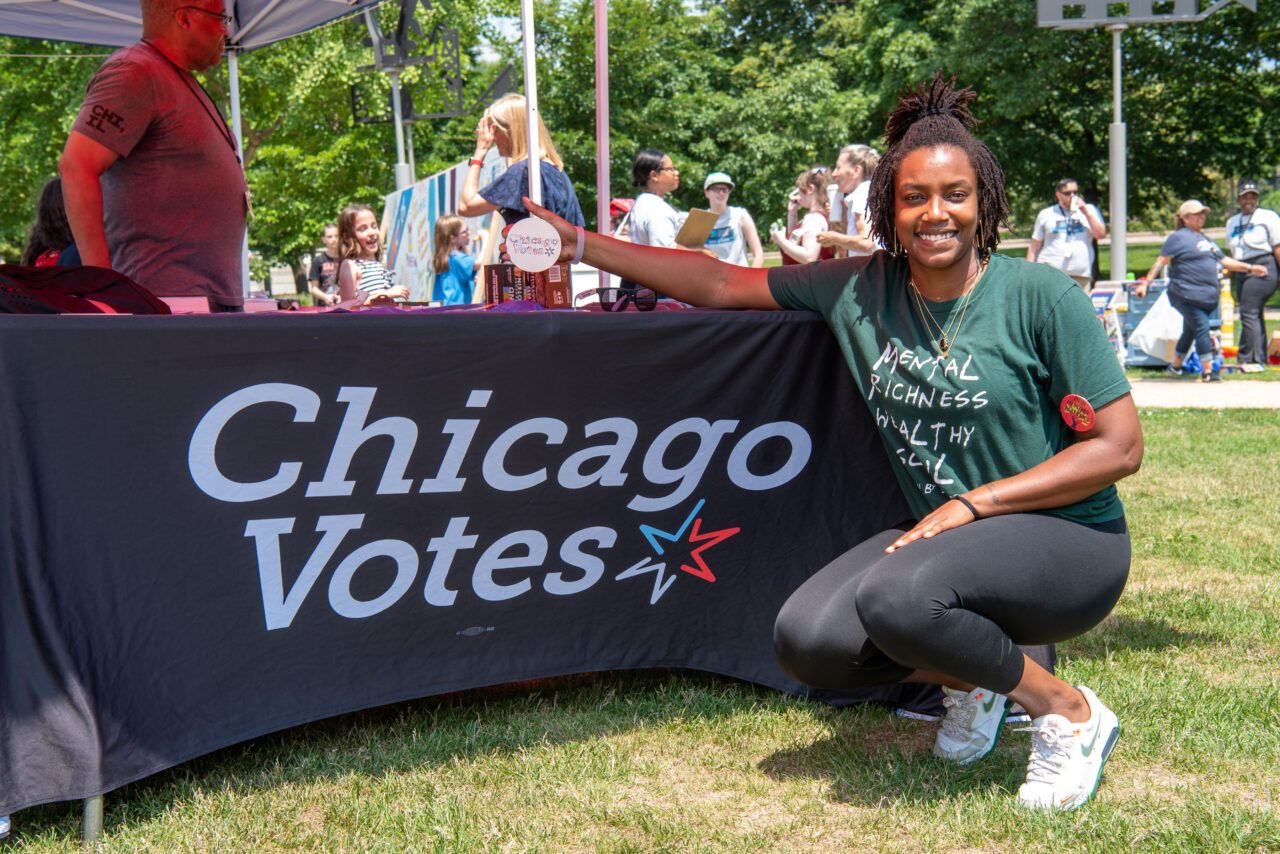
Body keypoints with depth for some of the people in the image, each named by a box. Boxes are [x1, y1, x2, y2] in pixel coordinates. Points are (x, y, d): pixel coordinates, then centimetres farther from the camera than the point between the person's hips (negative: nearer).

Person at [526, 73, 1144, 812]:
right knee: (809, 639, -18)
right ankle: (974, 681, 12)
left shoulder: (1041, 297, -13)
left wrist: (972, 503, -17)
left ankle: (1071, 715, -7)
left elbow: (1121, 446, -12)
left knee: (895, 597, -33)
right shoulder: (859, 290, 0)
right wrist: (578, 241, 1)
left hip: (1070, 539, -5)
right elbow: (721, 284, 5)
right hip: (944, 533, 5)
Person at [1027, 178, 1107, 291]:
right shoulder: (1046, 214, 11)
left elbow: (1101, 234, 4)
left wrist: (1086, 212, -2)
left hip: (1081, 276, 2)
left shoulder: (1089, 210, 16)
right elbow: (1034, 246, 11)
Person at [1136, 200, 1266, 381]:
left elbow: (1225, 261, 27)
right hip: (1187, 295, -8)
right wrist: (1146, 284, -13)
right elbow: (1161, 262, -7)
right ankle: (1208, 370, -12)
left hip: (1208, 297, 8)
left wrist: (1249, 268, 21)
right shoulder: (1178, 237, -2)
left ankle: (1176, 365, 27)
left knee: (1190, 331, 14)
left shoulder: (1206, 239, 23)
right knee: (1202, 328, -14)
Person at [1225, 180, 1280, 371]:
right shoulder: (1232, 222, 17)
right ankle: (1260, 359, 13)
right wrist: (1230, 276, 15)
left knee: (1249, 313, -14)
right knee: (1255, 315, 9)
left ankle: (1248, 360, -13)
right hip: (1241, 272, 6)